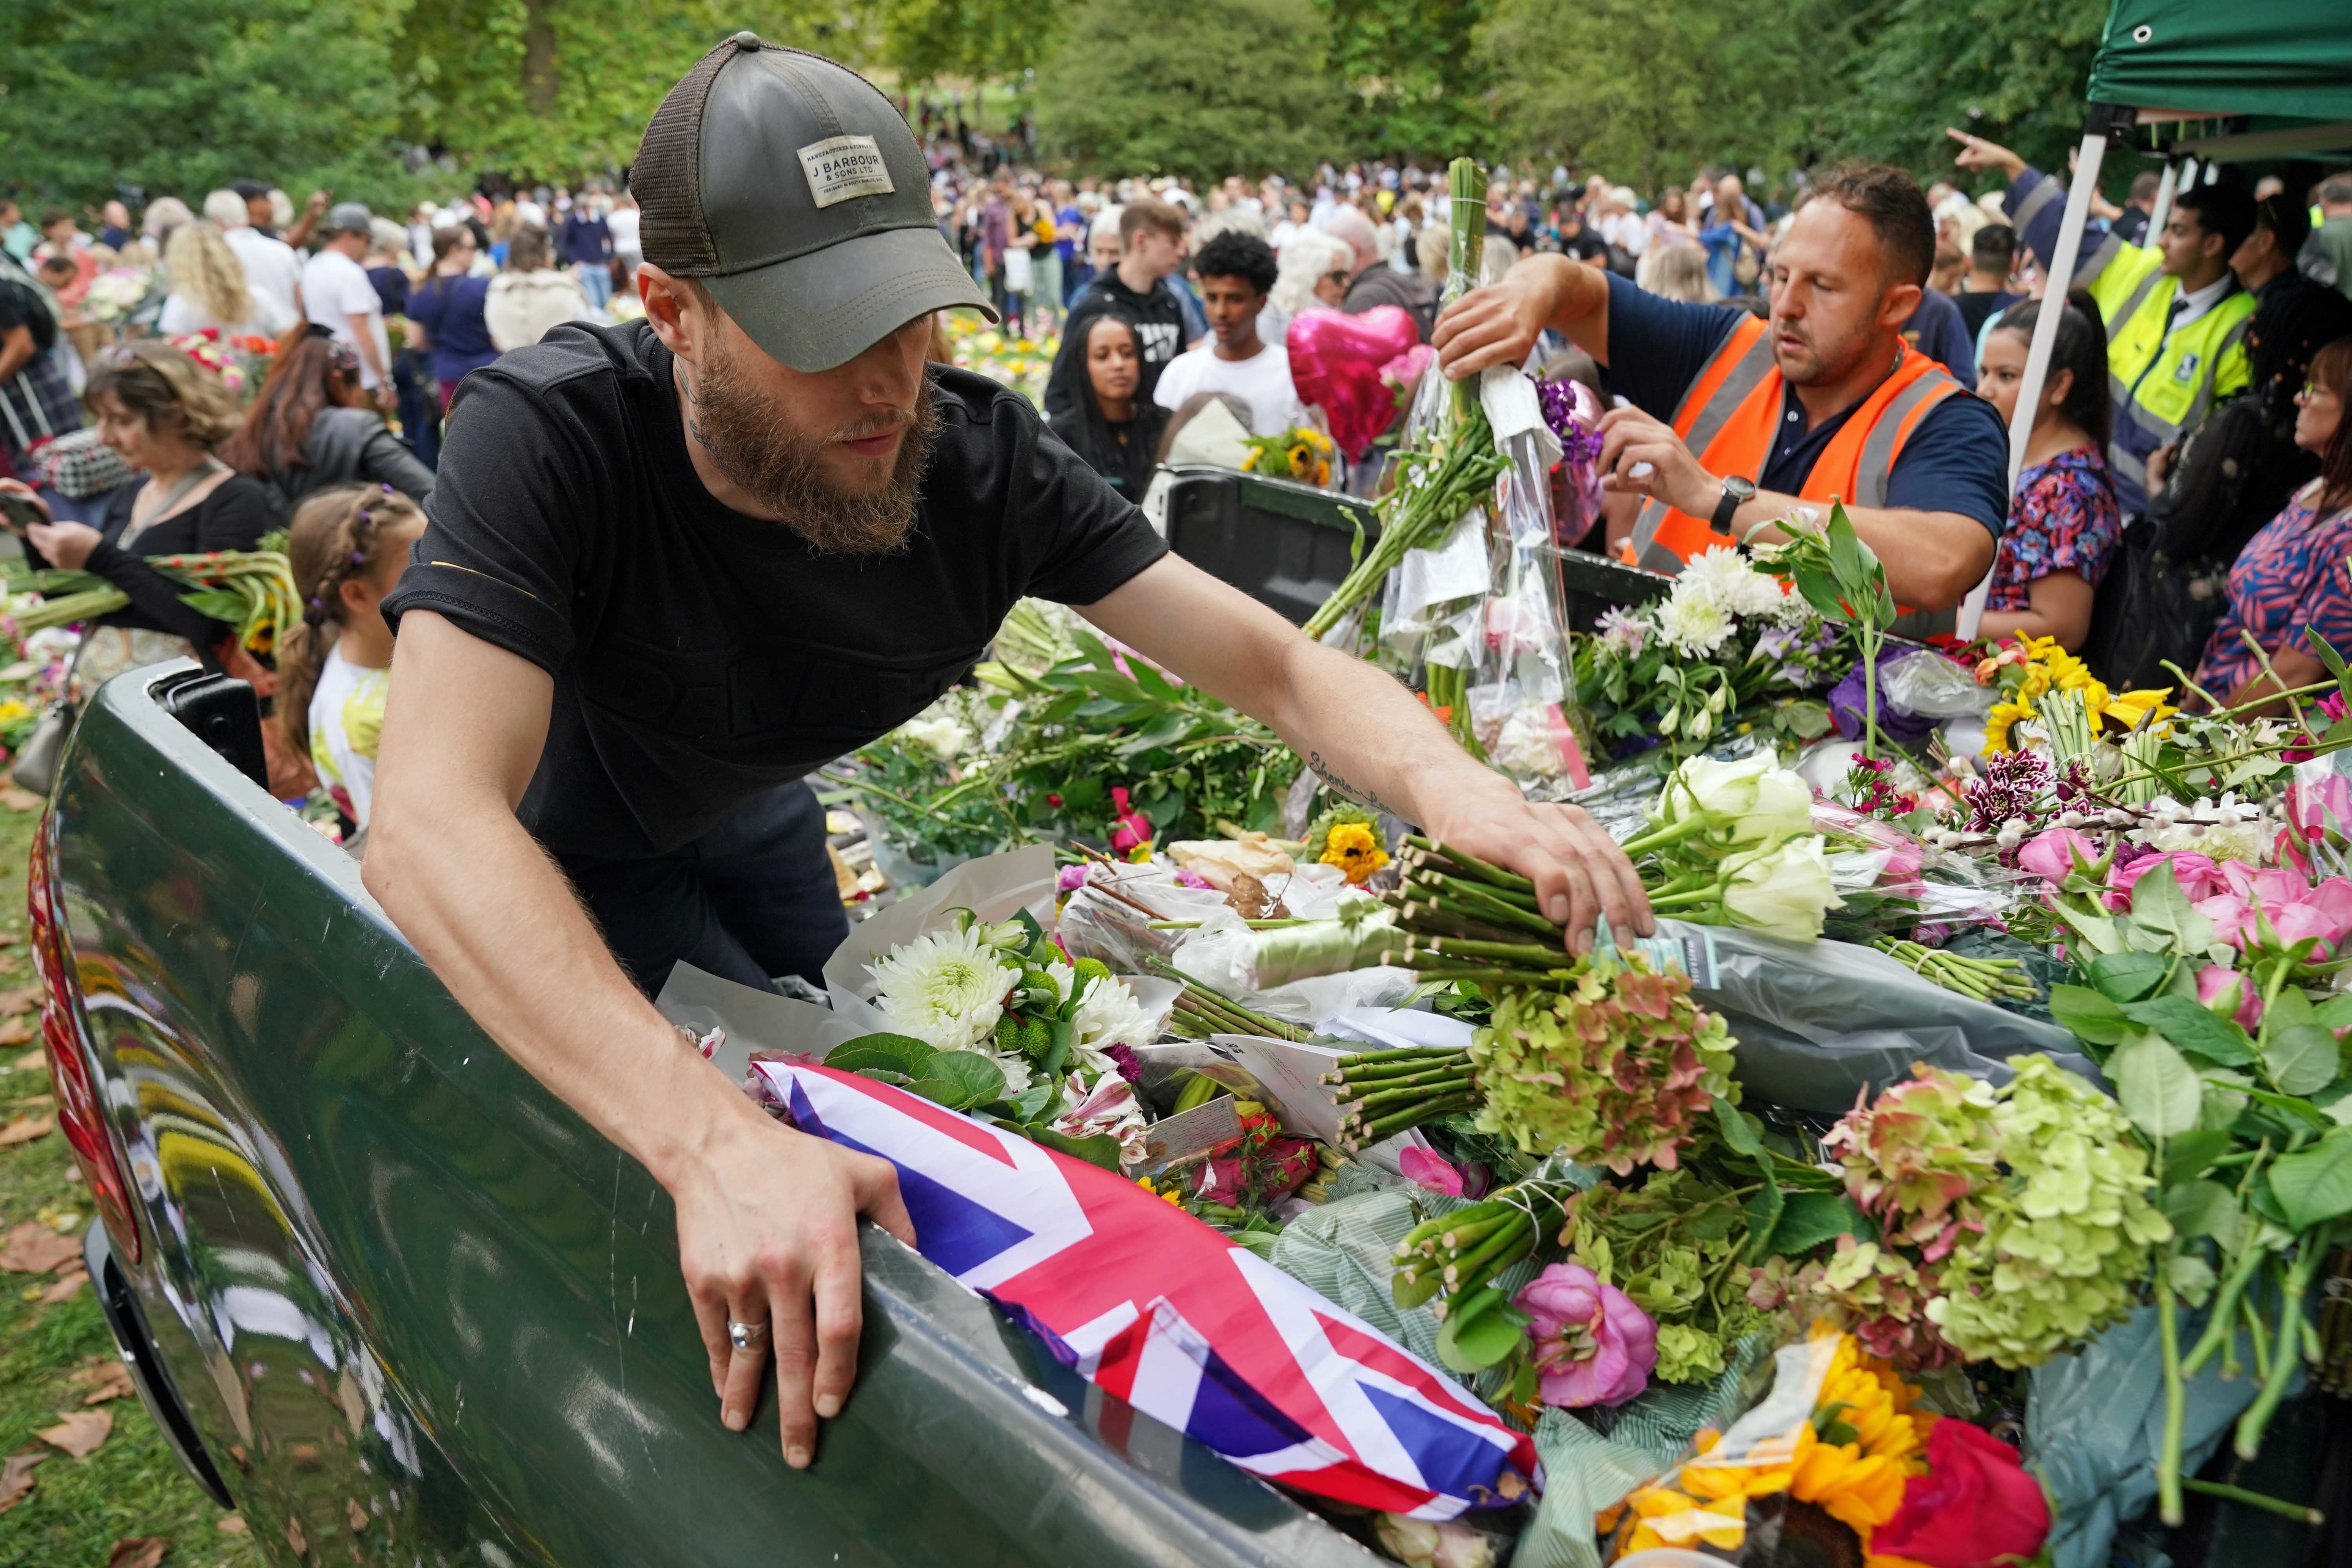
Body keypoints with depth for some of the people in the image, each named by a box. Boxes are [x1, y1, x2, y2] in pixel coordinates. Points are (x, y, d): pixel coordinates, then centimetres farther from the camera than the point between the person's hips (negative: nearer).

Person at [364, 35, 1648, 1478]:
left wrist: (1451, 786, -48)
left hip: (748, 815, 4)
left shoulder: (981, 455, -27)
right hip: (553, 860, -4)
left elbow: (1273, 661, -26)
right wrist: (717, 1141, -64)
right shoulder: (547, 436, -39)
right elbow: (430, 825, -51)